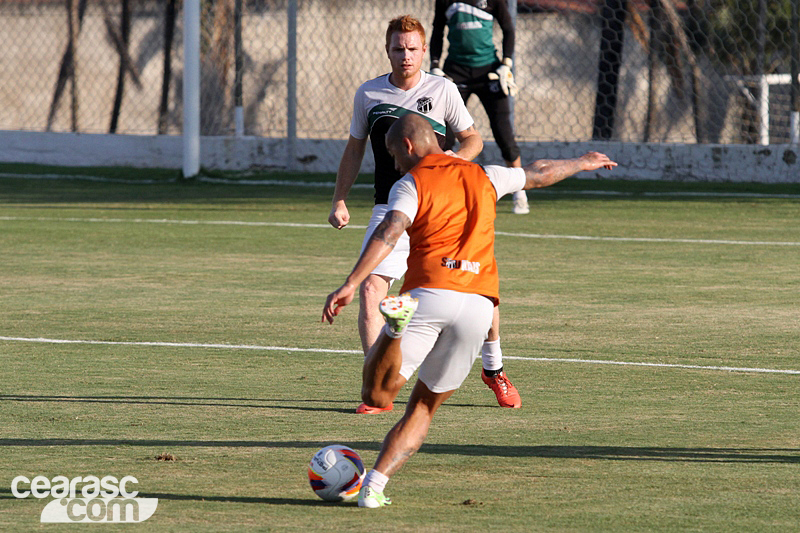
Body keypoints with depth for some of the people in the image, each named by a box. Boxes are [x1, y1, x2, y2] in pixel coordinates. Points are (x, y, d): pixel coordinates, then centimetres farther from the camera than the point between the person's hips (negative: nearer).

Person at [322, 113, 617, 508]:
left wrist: (351, 284, -24)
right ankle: (374, 486, 5)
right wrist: (582, 163, 57)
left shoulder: (411, 184, 5)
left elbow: (389, 232, -14)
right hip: (479, 301, 5)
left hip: (428, 293, -4)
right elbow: (540, 174, 38)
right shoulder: (482, 177, 21)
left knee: (376, 395, -11)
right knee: (424, 406, 16)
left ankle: (396, 326, -39)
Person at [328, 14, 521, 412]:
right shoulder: (368, 94, 5)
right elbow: (354, 149, 16)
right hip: (390, 210, 1)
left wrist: (452, 160, -14)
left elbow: (473, 139, 8)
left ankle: (494, 370, 23)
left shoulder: (442, 90, 0)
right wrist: (339, 201, 8)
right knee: (370, 290, -16)